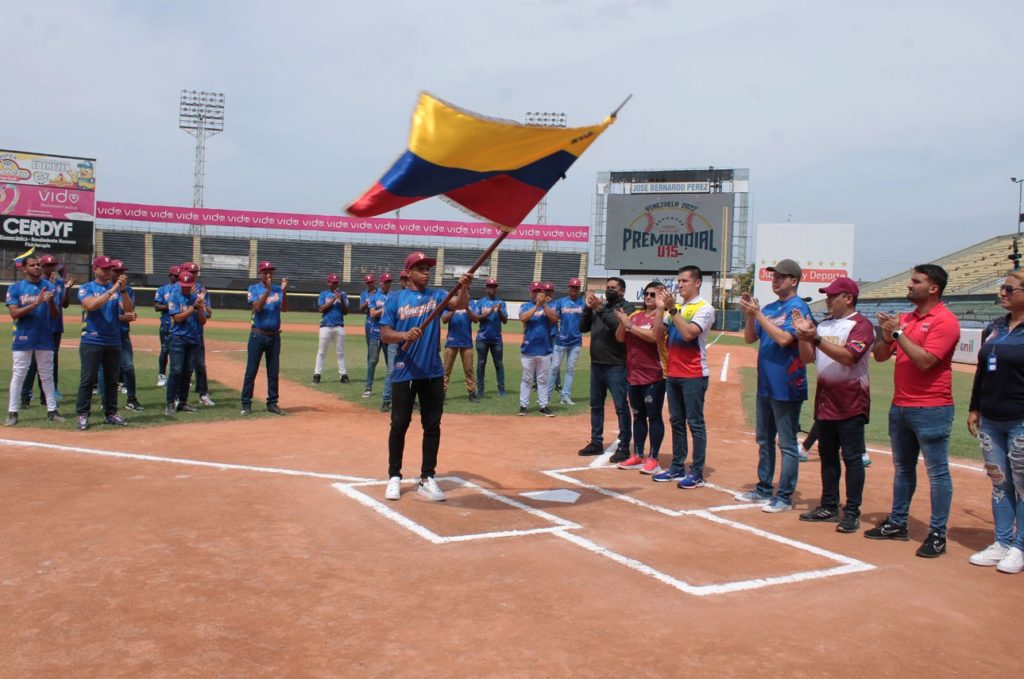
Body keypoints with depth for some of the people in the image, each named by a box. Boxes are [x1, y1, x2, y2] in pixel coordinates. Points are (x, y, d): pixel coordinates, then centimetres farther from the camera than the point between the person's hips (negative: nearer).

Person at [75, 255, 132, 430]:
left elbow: (129, 309, -4)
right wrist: (112, 290, -23)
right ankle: (82, 415, 2)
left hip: (114, 342, 4)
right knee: (88, 379, -4)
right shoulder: (86, 288, 0)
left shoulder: (117, 288, 10)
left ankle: (111, 413, 17)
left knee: (112, 379, 9)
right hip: (91, 342, -4)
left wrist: (123, 290, -19)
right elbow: (91, 305, -20)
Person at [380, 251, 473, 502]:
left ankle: (427, 479, 14)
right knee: (399, 425, 5)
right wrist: (404, 335, -24)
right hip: (404, 373, -2)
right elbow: (384, 334, -5)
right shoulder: (395, 299, 1)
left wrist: (464, 287, -34)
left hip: (433, 373, 2)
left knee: (432, 426, 6)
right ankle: (394, 477, 17)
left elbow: (460, 305, -13)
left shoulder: (436, 295, 5)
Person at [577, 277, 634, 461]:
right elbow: (583, 328, 9)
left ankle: (624, 447, 0)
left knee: (620, 407, -5)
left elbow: (619, 326, -23)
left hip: (616, 366, -7)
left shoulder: (627, 308, -5)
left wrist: (600, 309, -23)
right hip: (596, 364, 8)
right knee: (596, 404, 13)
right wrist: (588, 308, -5)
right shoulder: (600, 307, 15)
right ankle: (596, 442, 23)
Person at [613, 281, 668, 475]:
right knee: (638, 416, 13)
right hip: (633, 375, 7)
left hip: (653, 376, -7)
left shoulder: (662, 316, -8)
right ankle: (637, 456, 22)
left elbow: (654, 336, -25)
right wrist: (623, 322, -10)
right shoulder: (636, 315, 13)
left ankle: (653, 460, 4)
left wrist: (631, 326, -21)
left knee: (654, 416, -2)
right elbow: (620, 337, 8)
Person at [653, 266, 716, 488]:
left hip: (693, 375, -7)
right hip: (672, 374, 7)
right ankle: (677, 467, 21)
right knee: (676, 421, 13)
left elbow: (688, 334, -21)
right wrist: (661, 308, -2)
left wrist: (672, 308, -19)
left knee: (695, 423, -3)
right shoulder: (676, 308, 13)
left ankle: (697, 473, 1)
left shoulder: (704, 308, -7)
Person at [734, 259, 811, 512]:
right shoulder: (769, 308, 13)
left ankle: (785, 497, 4)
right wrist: (750, 314, -6)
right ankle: (764, 489, 27)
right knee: (764, 441, 16)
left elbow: (784, 339, -23)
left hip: (786, 388, -9)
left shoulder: (798, 308, -10)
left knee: (787, 444, -1)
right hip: (765, 385, 9)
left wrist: (758, 314, -19)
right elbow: (750, 338, 10)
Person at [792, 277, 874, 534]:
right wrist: (803, 335, -7)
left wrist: (816, 339, -29)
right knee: (827, 455, 13)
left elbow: (848, 356, -24)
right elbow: (808, 358, 10)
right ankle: (829, 507, 22)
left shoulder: (861, 325, -10)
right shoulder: (823, 324, 13)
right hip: (825, 399, 8)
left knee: (852, 457, -3)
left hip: (851, 403, -8)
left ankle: (852, 512, 2)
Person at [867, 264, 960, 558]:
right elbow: (880, 356, 10)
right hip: (900, 406, 8)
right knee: (902, 468, 16)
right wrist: (887, 336, -9)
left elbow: (924, 361, -22)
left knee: (937, 472, 0)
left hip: (931, 410, -8)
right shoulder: (905, 319, 12)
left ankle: (937, 535, 6)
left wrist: (898, 333, -17)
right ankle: (897, 524, 27)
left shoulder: (944, 320, -11)